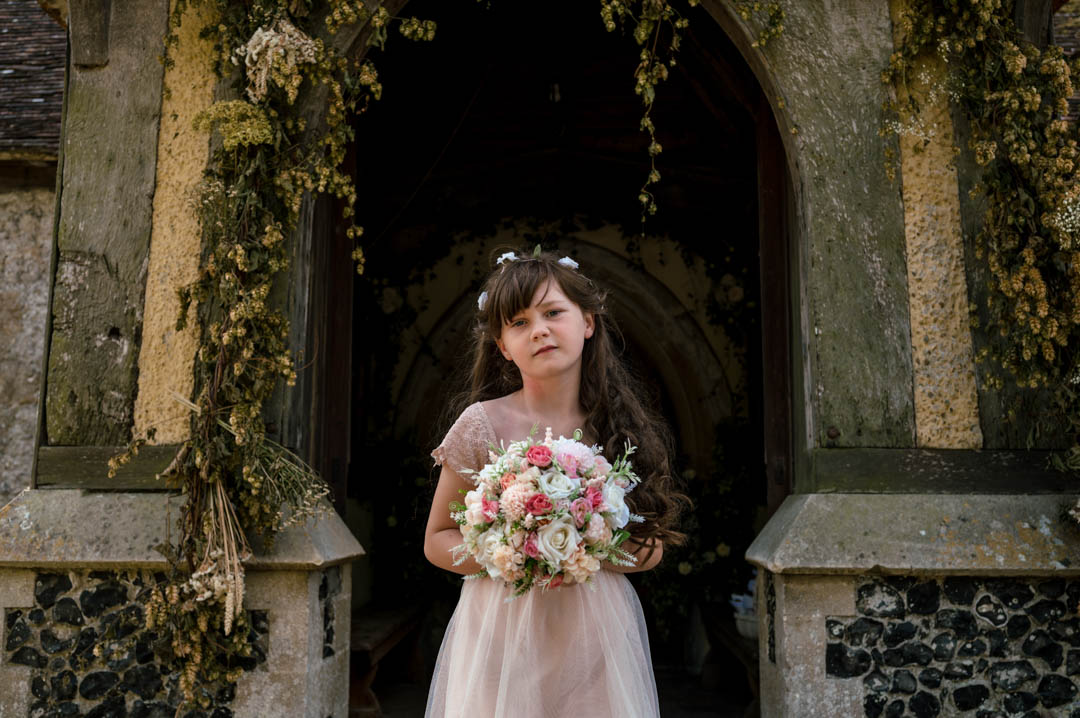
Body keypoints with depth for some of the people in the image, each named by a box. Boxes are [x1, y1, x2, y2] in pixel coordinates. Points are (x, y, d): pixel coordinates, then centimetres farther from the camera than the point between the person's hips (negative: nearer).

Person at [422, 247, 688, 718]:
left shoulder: (624, 429, -2)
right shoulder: (482, 425, -8)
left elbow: (651, 549, 3)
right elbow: (437, 541, -1)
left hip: (596, 633, 2)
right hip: (503, 630, -1)